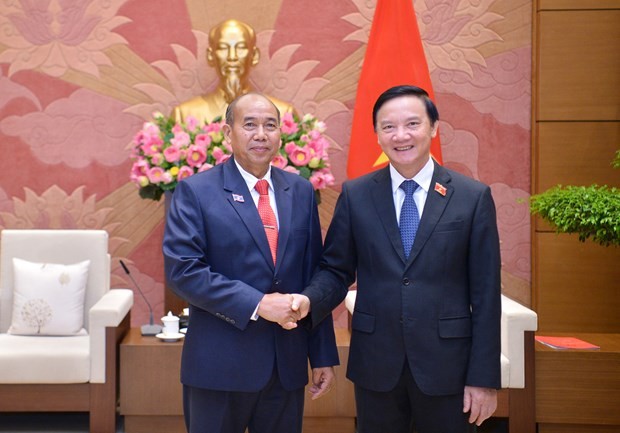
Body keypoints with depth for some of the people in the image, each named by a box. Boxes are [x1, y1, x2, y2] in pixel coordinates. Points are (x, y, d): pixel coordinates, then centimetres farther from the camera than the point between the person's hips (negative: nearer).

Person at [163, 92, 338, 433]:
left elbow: (314, 276, 8)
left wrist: (324, 355, 7)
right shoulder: (195, 191, -4)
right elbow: (182, 270, -14)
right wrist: (256, 303, -20)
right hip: (220, 365, -3)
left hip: (288, 364, 4)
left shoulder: (300, 191, 8)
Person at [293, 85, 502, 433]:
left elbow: (485, 295, -3)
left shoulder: (473, 197, -3)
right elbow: (337, 270, 6)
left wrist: (484, 378, -4)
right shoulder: (355, 195, 2)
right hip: (375, 365, 1)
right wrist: (309, 300, -16)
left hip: (446, 366, -1)